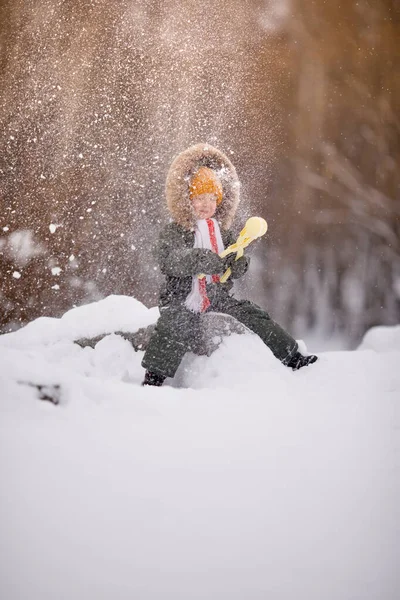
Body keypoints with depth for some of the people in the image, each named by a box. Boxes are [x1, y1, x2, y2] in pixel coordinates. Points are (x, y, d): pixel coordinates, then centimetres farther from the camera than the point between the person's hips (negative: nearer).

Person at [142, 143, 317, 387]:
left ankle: (293, 358, 2)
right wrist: (203, 260, -37)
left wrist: (237, 264, -12)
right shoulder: (173, 232, -2)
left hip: (218, 297, 5)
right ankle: (153, 377, -31)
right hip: (183, 299, -5)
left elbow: (234, 270, 14)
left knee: (254, 316, -5)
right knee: (178, 325, -32)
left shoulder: (223, 232, 15)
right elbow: (172, 260, -22)